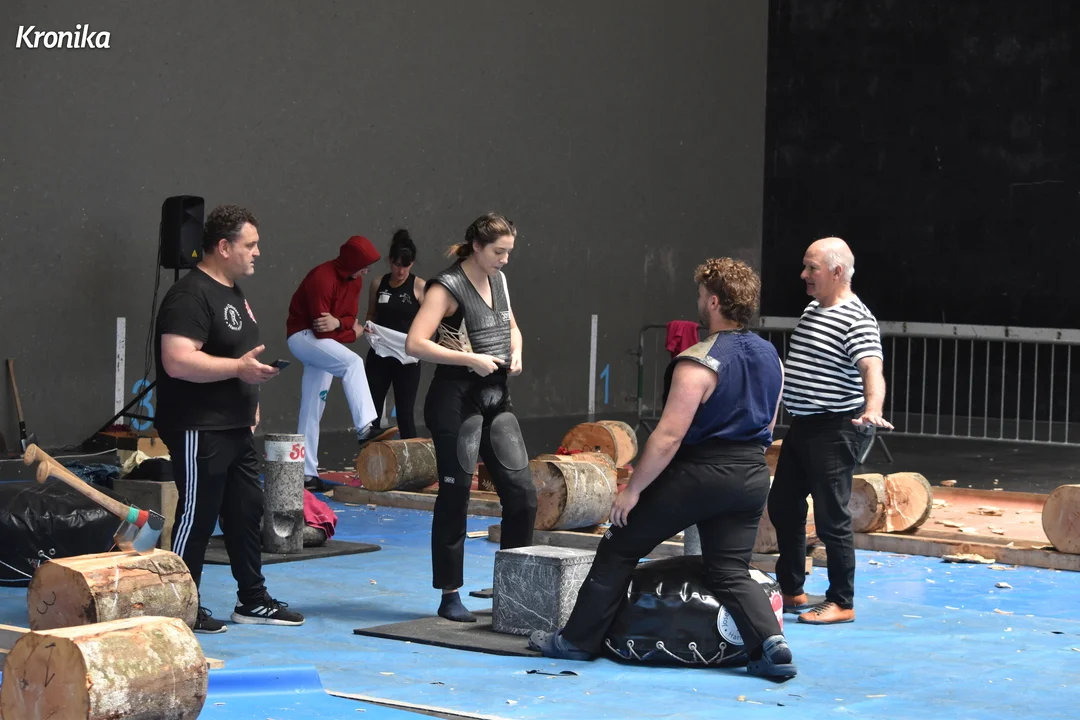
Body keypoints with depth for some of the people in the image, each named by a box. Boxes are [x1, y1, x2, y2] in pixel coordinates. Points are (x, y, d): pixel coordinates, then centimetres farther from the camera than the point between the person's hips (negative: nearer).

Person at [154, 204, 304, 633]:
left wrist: (250, 401, 23)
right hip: (198, 431, -10)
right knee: (197, 517, -4)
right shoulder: (191, 295, -17)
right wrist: (239, 368, -25)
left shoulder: (234, 293, 16)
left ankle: (253, 600, 22)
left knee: (246, 511, 13)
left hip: (235, 427, 10)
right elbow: (178, 361, -27)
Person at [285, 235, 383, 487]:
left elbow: (351, 317, 2)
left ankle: (307, 472, 6)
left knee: (313, 410, 6)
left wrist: (338, 323, -21)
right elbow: (320, 329, -24)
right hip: (302, 336, -9)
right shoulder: (322, 278, -24)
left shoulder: (354, 280, 3)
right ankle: (365, 427, -36)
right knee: (352, 362, -30)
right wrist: (353, 332, -10)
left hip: (322, 341, 9)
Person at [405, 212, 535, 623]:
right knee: (455, 497, 0)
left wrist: (515, 353, 7)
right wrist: (471, 359, -23)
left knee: (522, 493, 2)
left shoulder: (499, 281, 10)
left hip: (497, 398, 7)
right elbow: (415, 344, -22)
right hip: (457, 400, -7)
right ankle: (449, 596, 8)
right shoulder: (447, 288, -12)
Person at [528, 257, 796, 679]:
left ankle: (579, 640, 13)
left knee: (619, 549, 7)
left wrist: (633, 488, -13)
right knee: (730, 571, 10)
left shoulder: (698, 363, -17)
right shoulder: (771, 357, 7)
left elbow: (669, 436, -19)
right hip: (751, 475, 7)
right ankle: (770, 641, -13)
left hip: (697, 471, -6)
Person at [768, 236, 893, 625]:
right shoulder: (813, 310, 11)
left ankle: (841, 603, 4)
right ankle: (791, 591, 27)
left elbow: (872, 369, -30)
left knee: (831, 518, -6)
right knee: (783, 506, 15)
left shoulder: (856, 320, -17)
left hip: (835, 431, -10)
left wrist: (873, 409, -48)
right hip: (801, 426, 10)